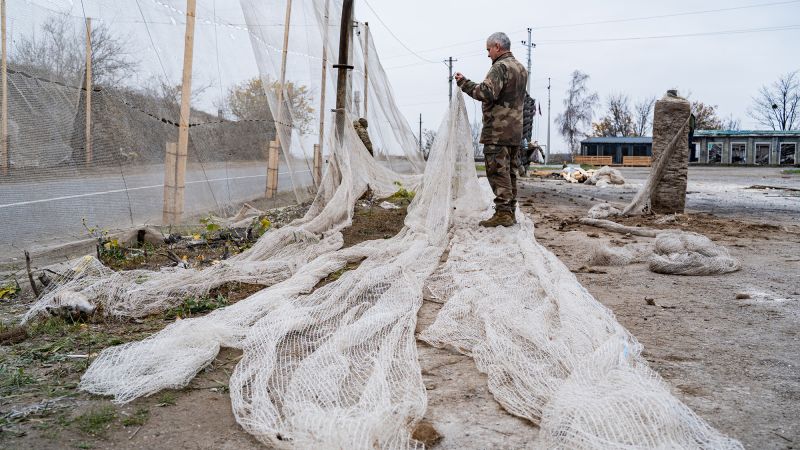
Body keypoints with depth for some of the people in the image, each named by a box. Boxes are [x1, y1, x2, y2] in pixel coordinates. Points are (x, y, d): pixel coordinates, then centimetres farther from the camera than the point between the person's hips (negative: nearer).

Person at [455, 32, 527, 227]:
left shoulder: (500, 67, -11)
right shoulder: (521, 69, 19)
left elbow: (487, 93, -23)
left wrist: (464, 83, -12)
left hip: (497, 130, -9)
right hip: (516, 130, 9)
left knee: (498, 171, -8)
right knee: (510, 172, 12)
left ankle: (503, 213, -9)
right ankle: (510, 212, 17)